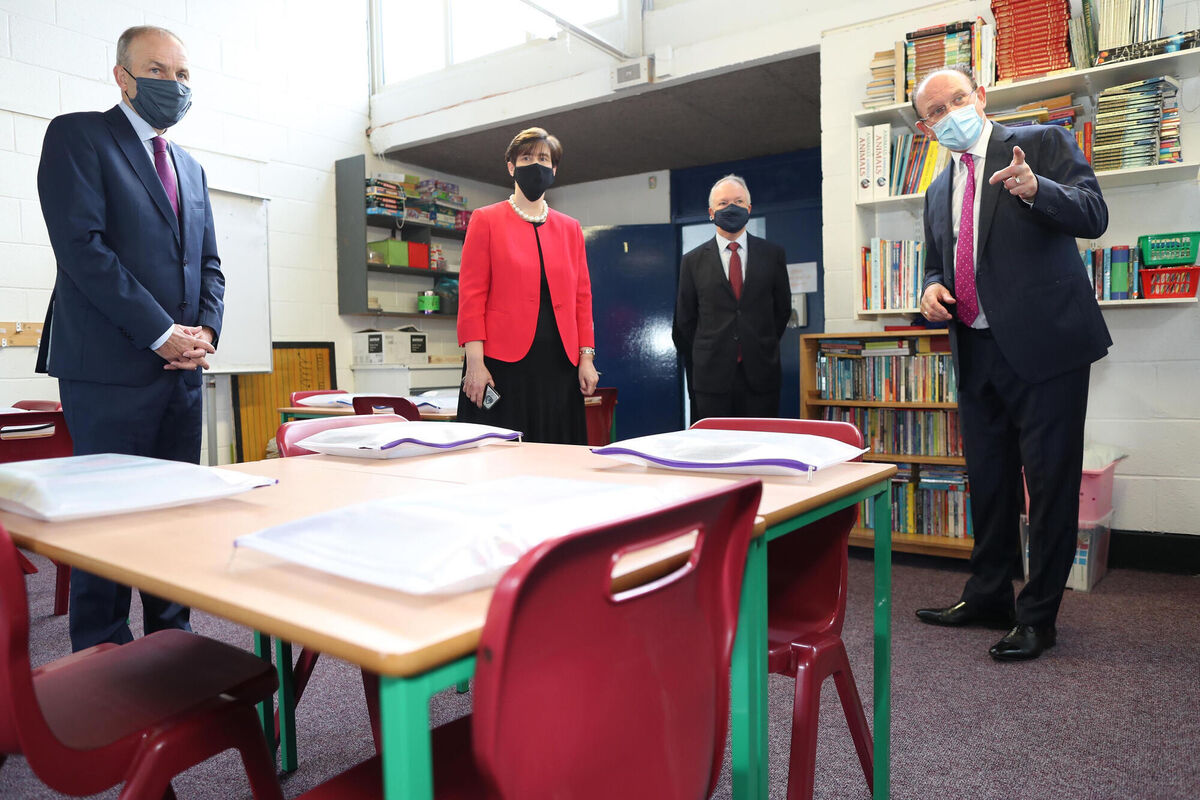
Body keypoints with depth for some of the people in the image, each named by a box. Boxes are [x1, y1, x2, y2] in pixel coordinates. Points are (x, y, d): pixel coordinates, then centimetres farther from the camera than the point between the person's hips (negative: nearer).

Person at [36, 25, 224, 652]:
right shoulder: (77, 136, 2)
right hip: (112, 367, -6)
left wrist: (205, 330, 1)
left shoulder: (190, 167, 22)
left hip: (181, 367, 6)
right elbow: (81, 246, -10)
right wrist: (162, 334, -14)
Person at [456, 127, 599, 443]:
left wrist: (586, 357, 4)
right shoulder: (486, 220, 6)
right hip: (502, 366, -3)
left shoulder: (570, 228, 16)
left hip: (559, 367, 4)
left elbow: (582, 297, 14)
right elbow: (471, 296, -1)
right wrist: (475, 362, -10)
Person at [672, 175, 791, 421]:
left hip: (760, 374, 1)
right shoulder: (692, 261, 5)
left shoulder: (772, 254, 7)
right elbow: (684, 320, 8)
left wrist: (762, 348, 11)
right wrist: (706, 356, 7)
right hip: (712, 378, -1)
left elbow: (783, 307, 13)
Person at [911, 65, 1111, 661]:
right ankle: (988, 596, 30)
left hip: (1045, 343, -6)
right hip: (976, 350, 6)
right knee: (987, 478, 15)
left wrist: (1035, 188, -30)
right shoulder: (939, 193, 16)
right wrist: (932, 290, 0)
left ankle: (1038, 615, 12)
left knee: (1050, 480, -1)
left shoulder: (1043, 144, 0)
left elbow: (1093, 215, -11)